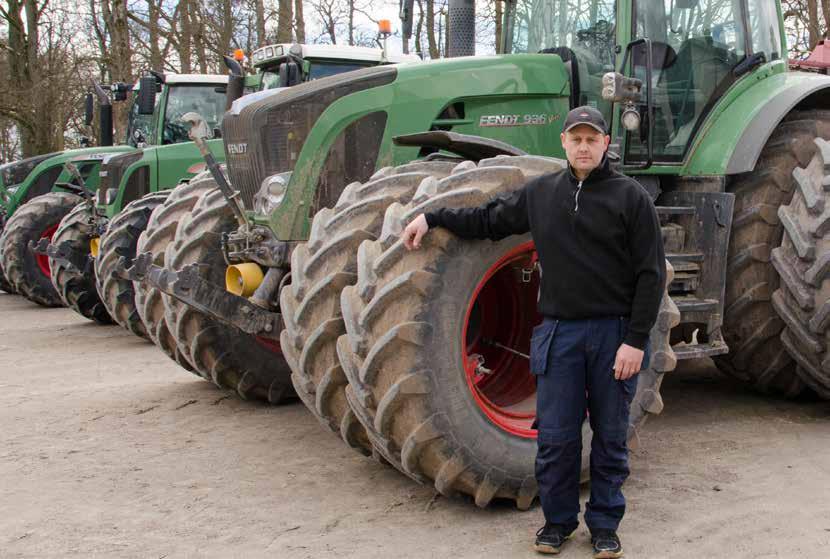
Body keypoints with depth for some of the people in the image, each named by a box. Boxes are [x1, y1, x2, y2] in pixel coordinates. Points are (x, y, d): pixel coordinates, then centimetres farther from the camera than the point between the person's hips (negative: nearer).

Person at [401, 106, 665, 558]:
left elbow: (651, 274, -6)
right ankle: (558, 520, 23)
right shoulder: (540, 193, 7)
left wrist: (635, 340, -12)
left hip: (615, 333, -2)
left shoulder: (631, 197, -4)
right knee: (555, 436, 5)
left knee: (610, 436, 8)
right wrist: (432, 217, 13)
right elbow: (488, 220, 19)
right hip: (559, 331, 2)